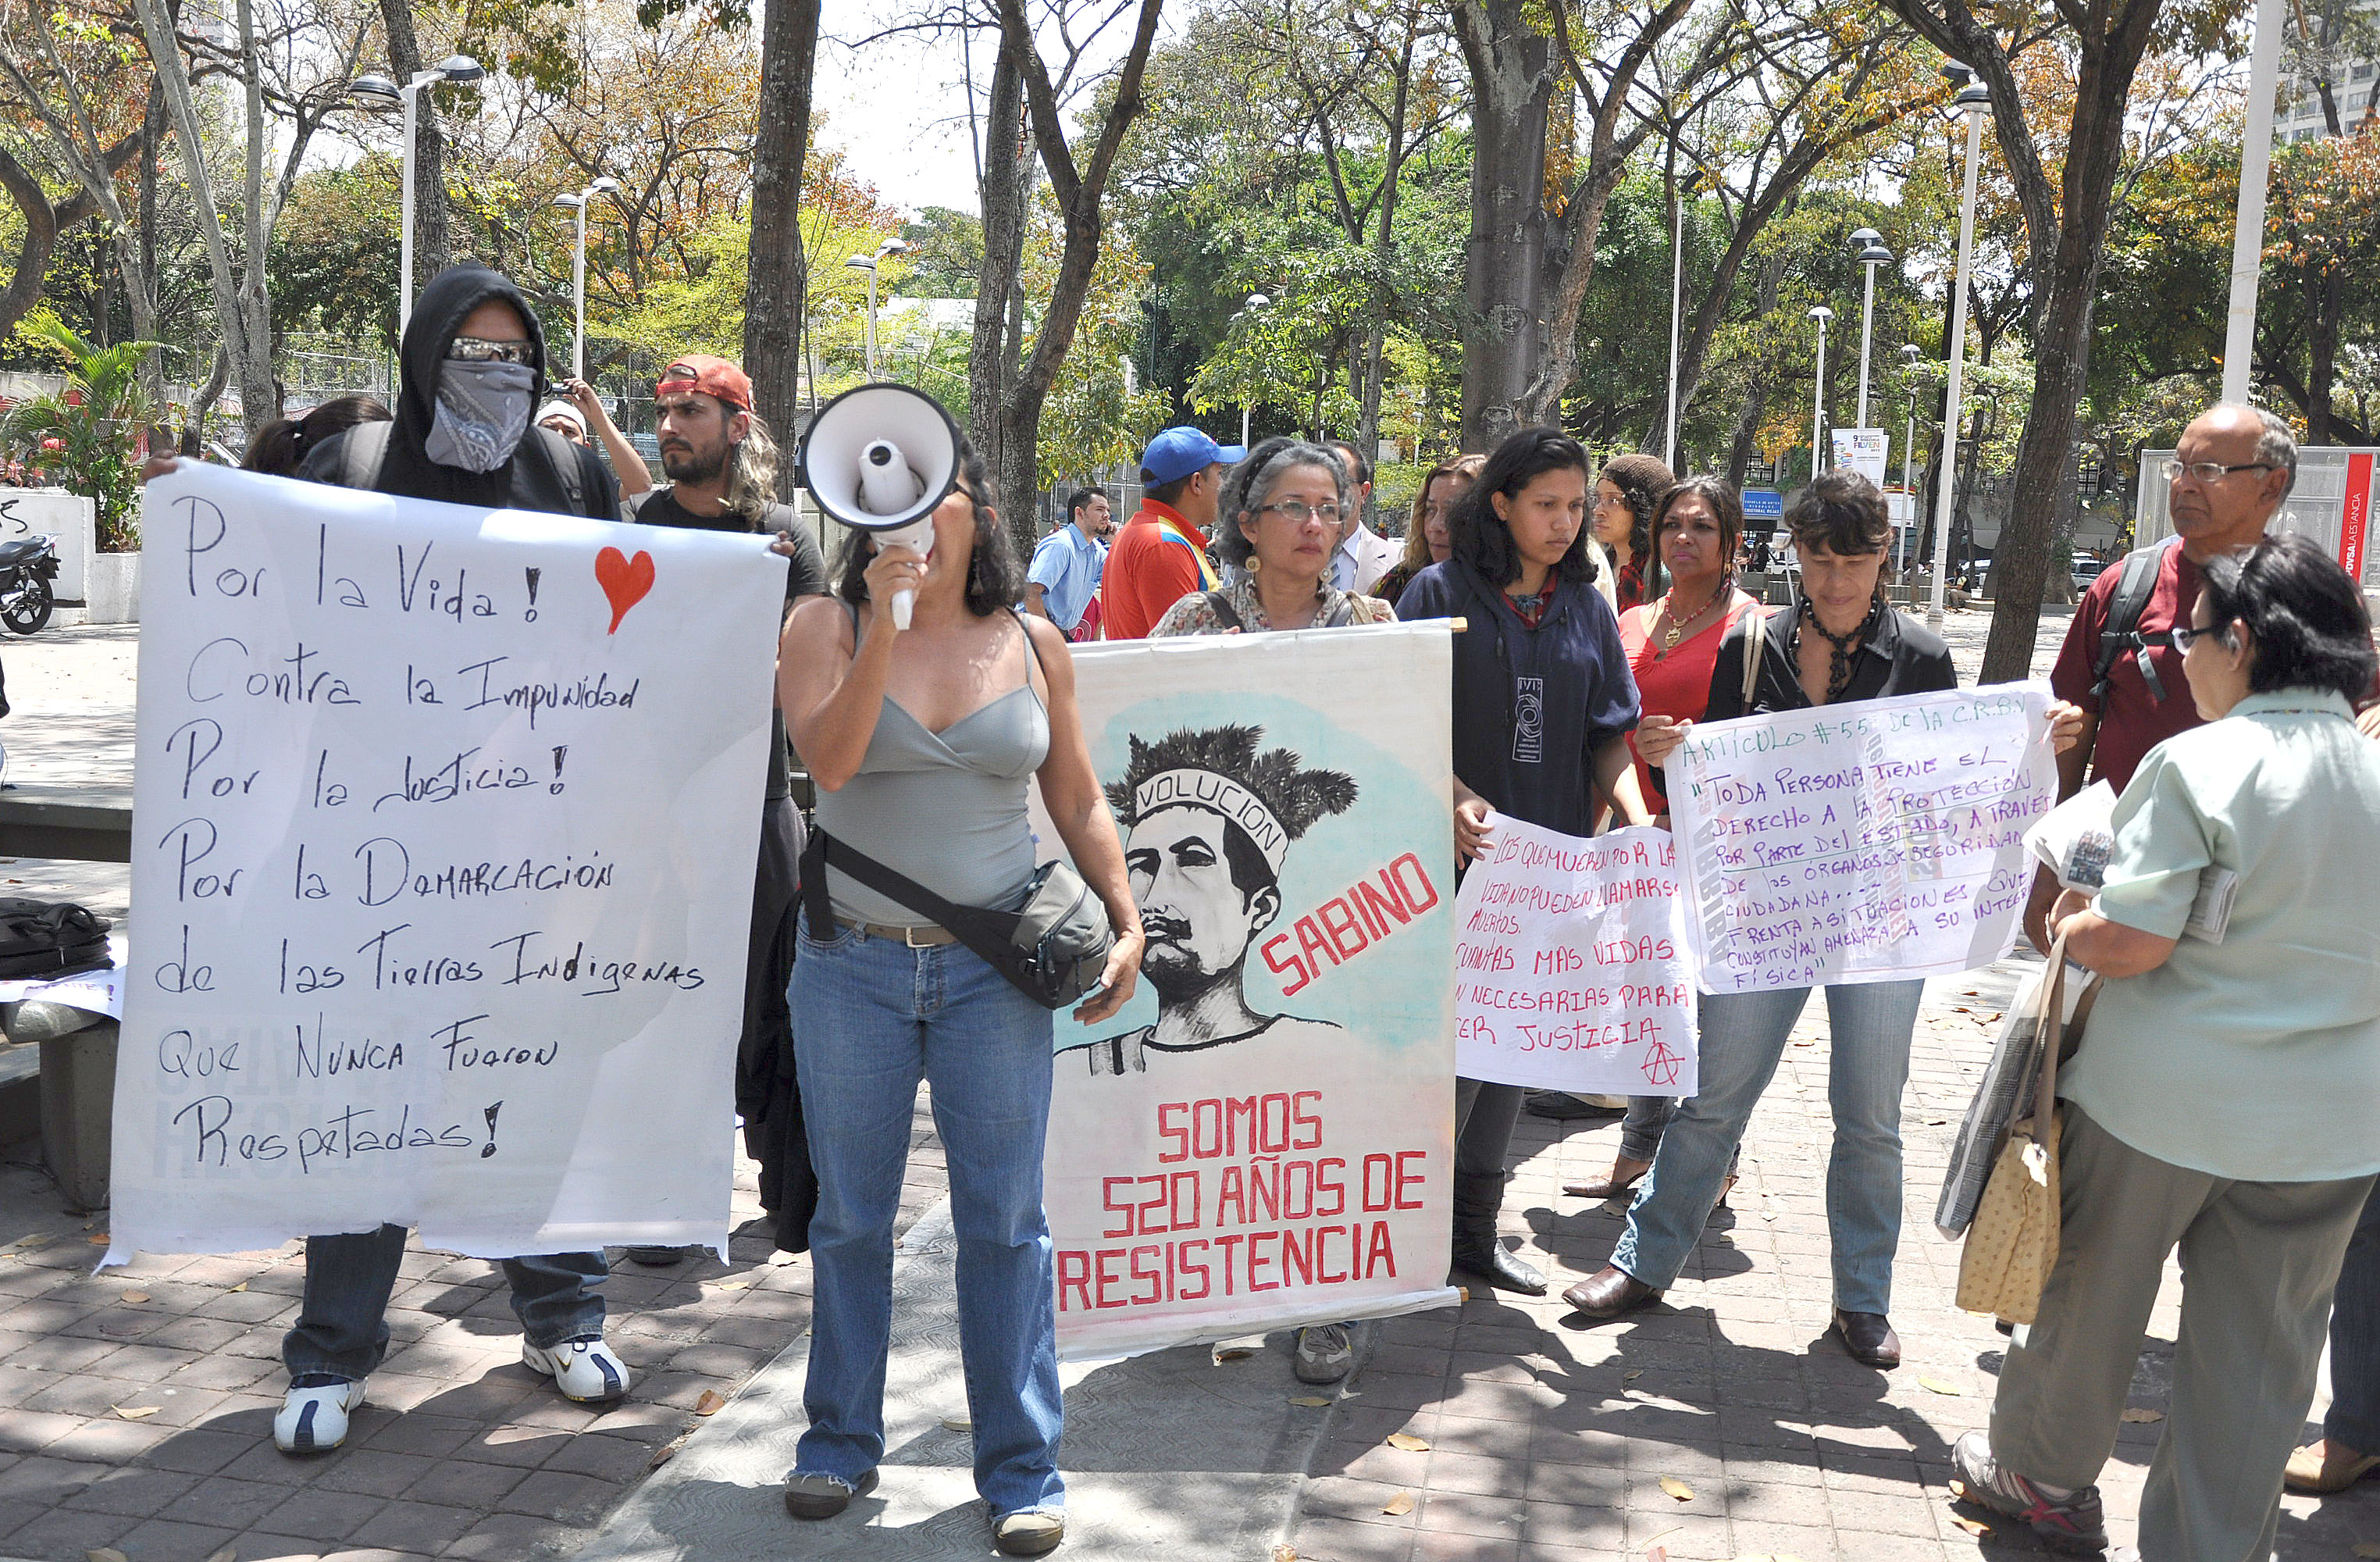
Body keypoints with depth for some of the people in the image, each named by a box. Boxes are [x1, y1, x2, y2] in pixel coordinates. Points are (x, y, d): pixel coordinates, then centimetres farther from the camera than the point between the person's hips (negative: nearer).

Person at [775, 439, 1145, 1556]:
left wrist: (1126, 921, 2)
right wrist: (885, 625, -24)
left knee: (1004, 1221, 4)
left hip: (994, 964, 1)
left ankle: (1022, 1472, 16)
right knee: (850, 1216, 11)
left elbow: (1078, 801, 11)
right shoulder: (828, 627, 0)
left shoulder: (1033, 643, 5)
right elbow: (828, 759, -17)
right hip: (852, 962, 0)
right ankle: (841, 1444, 29)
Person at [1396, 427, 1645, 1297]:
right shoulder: (1441, 593, -2)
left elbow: (1609, 733, 12)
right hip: (1455, 858, -5)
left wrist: (1632, 812, -6)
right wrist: (1456, 796, -23)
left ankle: (1475, 1229, 23)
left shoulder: (1585, 608, 12)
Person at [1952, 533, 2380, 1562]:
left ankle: (2043, 1477, 37)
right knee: (2258, 1358, 14)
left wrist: (2068, 925, -1)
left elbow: (2129, 942, -21)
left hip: (2163, 1100, -4)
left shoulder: (2198, 764, -18)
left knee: (2092, 1294, 18)